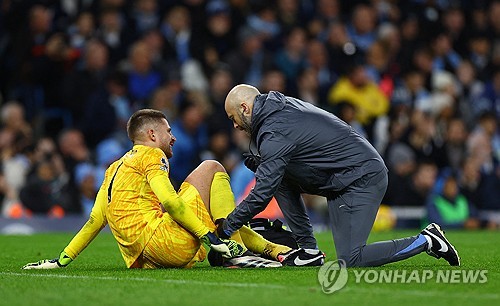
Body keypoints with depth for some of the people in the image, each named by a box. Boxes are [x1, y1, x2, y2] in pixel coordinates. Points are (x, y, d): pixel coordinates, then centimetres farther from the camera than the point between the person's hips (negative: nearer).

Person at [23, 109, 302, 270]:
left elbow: (95, 220, 20)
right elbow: (169, 201, -14)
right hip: (164, 240, -9)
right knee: (211, 168, -1)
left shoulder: (115, 168, 26)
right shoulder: (151, 155, 1)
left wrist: (63, 259, 23)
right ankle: (237, 253, -10)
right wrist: (209, 236, -16)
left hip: (145, 259, 9)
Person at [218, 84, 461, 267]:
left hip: (362, 179, -10)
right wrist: (261, 165, 7)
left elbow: (262, 194, -19)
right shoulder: (285, 106, 13)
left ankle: (426, 241, -4)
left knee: (350, 260, -13)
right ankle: (308, 249, 9)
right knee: (280, 178, 10)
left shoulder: (274, 132, -17)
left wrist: (227, 226, -7)